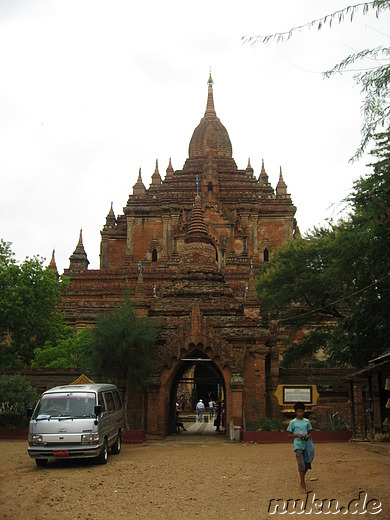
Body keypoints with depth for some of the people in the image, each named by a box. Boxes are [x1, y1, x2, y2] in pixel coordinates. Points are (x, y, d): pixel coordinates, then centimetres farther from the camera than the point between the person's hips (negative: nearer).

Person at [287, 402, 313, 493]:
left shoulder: (307, 421, 9)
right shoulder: (293, 422, -1)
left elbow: (309, 432, 16)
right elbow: (289, 434, 4)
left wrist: (308, 436, -7)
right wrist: (297, 435, -13)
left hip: (306, 445, 4)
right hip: (298, 446, -4)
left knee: (307, 465, 8)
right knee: (301, 465, -13)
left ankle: (302, 481, 33)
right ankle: (303, 485, -7)